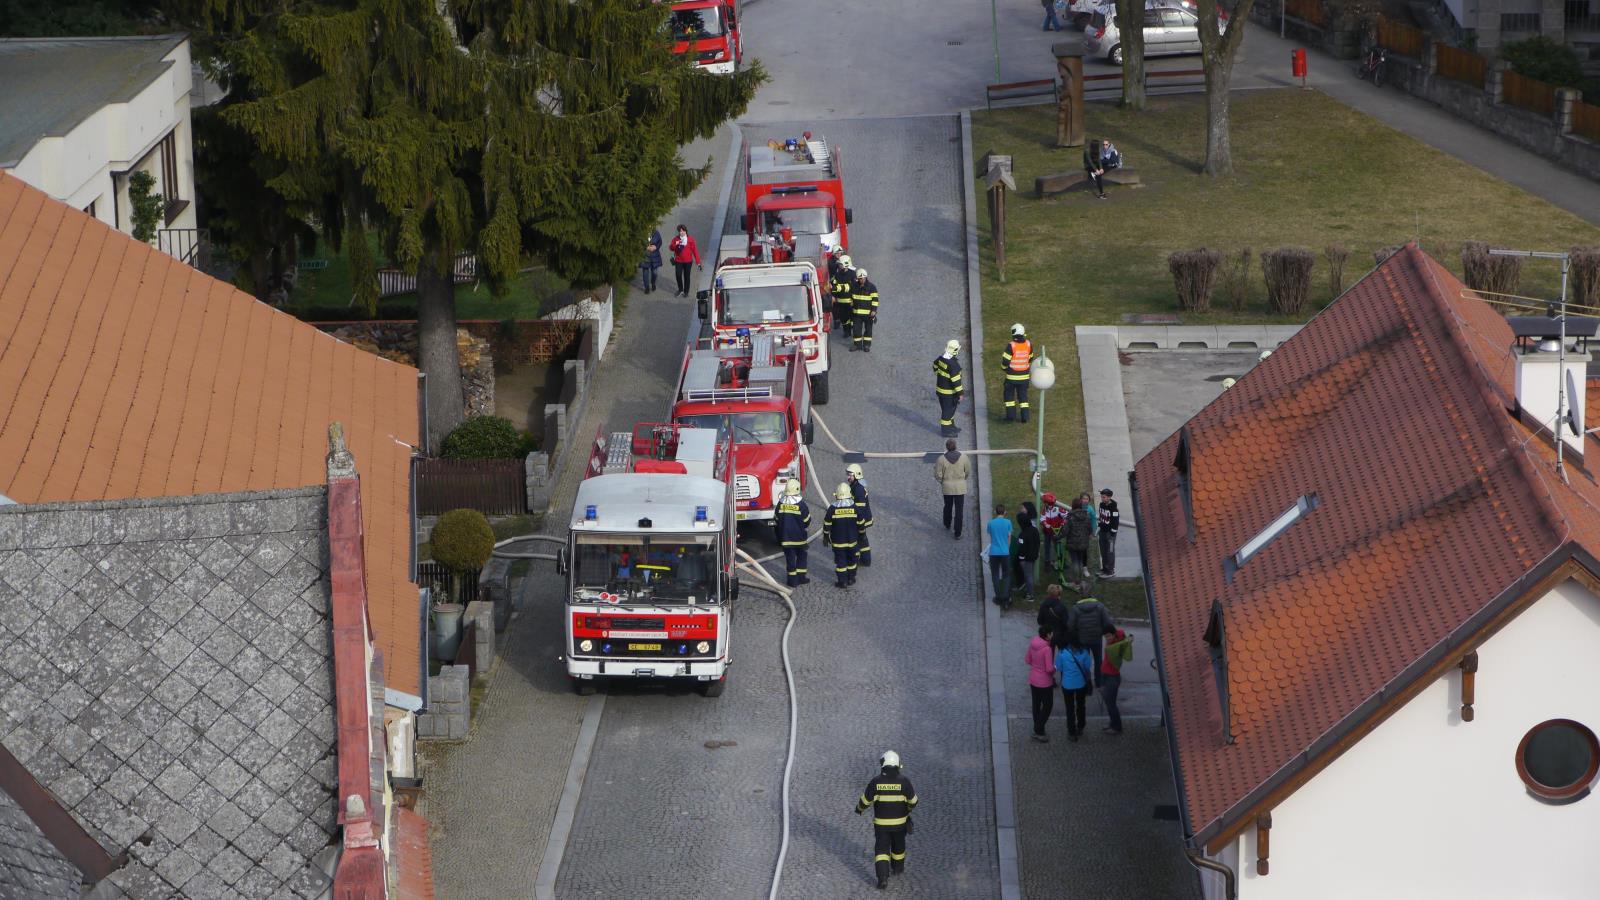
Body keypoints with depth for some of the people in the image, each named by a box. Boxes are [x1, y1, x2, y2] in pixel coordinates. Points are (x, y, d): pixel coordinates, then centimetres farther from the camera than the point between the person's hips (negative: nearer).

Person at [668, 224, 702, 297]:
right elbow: (671, 248, 2)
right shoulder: (676, 238, -2)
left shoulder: (690, 239, -7)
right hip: (678, 261, 1)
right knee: (678, 275, -4)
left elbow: (695, 250, -6)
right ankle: (680, 290, 18)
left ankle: (686, 291, 21)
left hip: (688, 261, -1)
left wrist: (698, 262, -8)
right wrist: (675, 244, -21)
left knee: (687, 276, 7)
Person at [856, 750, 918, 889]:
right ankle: (897, 867, 46)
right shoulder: (903, 781, -16)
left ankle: (883, 878, -9)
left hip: (881, 822, -1)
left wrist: (859, 808, 15)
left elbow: (866, 799, -7)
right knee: (898, 844, 26)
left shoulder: (876, 782, -16)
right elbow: (912, 800, -6)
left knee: (881, 849, 5)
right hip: (899, 821, 1)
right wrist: (910, 807, 18)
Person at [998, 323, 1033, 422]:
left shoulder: (1011, 346, -20)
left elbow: (1005, 361, -16)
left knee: (1009, 395, 13)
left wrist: (1004, 368, 6)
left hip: (1011, 376, -4)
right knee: (1023, 396, 14)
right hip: (1024, 376, 4)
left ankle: (1011, 415, 11)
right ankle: (1025, 416, 12)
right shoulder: (1029, 344, -6)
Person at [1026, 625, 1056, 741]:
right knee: (1047, 705, 9)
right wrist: (1054, 669, -4)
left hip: (1033, 680, 7)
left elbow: (1027, 659, 7)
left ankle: (1037, 730, 31)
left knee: (1036, 705, 19)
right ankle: (1039, 732, 10)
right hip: (1044, 682, -7)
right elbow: (1049, 669, -25)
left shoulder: (1033, 644, -5)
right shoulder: (1047, 649, -27)